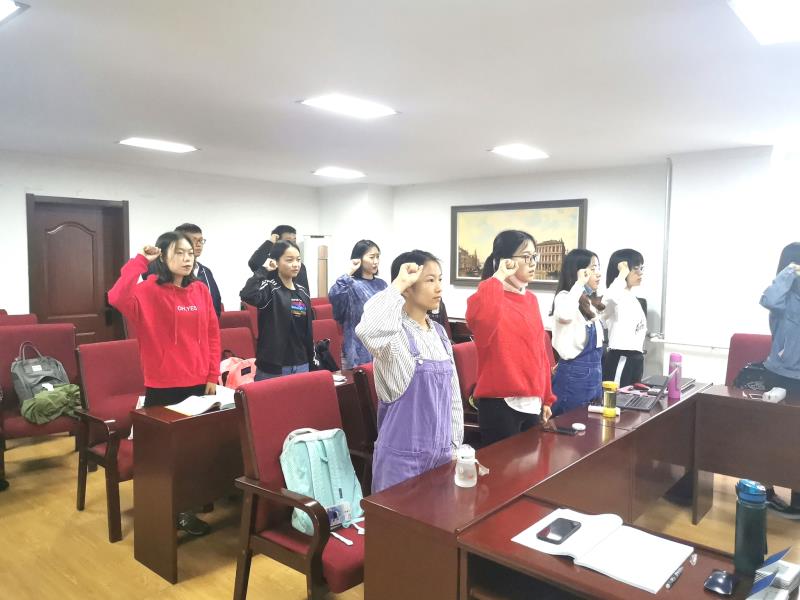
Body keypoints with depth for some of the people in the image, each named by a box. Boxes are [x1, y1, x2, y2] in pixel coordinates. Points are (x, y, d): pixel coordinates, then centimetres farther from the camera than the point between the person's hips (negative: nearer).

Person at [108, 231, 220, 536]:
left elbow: (213, 334, 8)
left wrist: (213, 376, 3)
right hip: (163, 386, -5)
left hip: (199, 384, 5)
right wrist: (139, 261, -23)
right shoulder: (149, 291, -10)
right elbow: (117, 298, -32)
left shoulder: (201, 290, 5)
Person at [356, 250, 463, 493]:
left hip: (441, 453, 7)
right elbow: (368, 330, -42)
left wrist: (455, 445, 12)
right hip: (402, 455, -7)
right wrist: (398, 284, -29)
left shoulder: (439, 332, 6)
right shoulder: (395, 333, -16)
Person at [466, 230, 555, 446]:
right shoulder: (492, 297, -12)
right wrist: (498, 277, -26)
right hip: (500, 404, -8)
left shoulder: (531, 300, 11)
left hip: (532, 402, 8)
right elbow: (480, 318, -39)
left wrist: (546, 398, 17)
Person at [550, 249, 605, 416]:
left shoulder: (591, 301, 12)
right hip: (574, 374, -9)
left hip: (594, 372, 9)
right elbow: (564, 315, -39)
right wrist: (580, 283, -30)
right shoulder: (565, 297, -16)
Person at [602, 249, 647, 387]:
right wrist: (623, 274, -27)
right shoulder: (614, 298, -15)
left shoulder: (632, 298, 15)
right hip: (619, 359, -10)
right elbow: (610, 297, -43)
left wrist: (639, 357, 21)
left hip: (636, 359, 10)